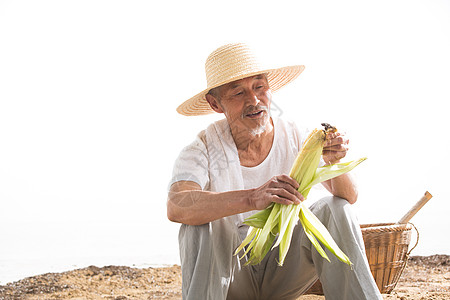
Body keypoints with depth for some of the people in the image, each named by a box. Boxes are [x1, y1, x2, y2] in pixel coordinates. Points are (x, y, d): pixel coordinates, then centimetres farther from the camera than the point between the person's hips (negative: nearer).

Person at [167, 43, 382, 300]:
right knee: (203, 222, -30)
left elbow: (349, 197, -10)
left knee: (334, 209, -20)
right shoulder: (203, 150, -15)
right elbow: (176, 207, -34)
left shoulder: (295, 138, -6)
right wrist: (252, 198, -49)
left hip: (285, 271, 2)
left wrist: (333, 161, -34)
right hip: (231, 276, -2)